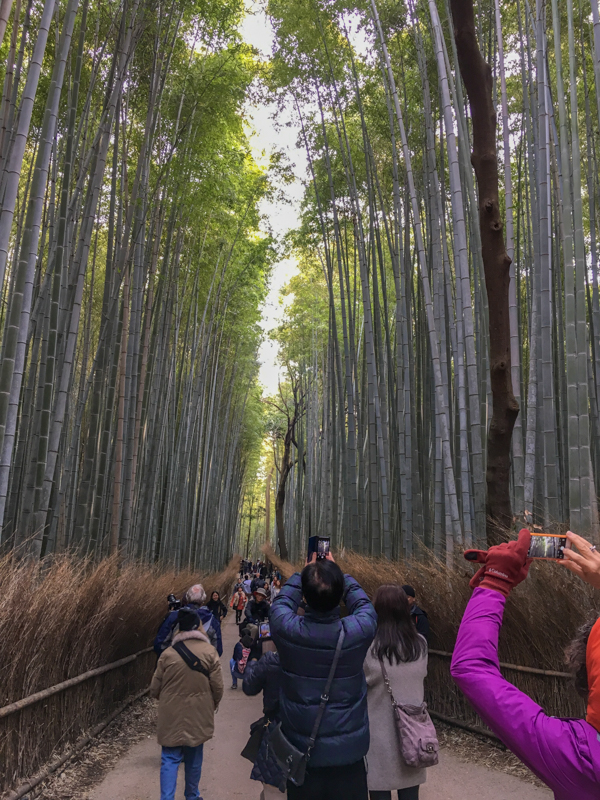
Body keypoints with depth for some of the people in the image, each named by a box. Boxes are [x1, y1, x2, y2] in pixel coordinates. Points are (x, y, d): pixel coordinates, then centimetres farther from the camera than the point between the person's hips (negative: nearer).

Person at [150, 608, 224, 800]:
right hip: (198, 714, 1)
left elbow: (155, 688, -2)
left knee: (170, 759, 8)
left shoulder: (168, 653, -9)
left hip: (171, 715, -1)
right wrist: (213, 705, 14)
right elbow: (218, 686, -6)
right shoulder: (209, 651, -10)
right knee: (194, 759, 18)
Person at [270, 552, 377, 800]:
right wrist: (336, 572, 9)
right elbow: (363, 605, 3)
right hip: (349, 752, 0)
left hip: (300, 752, 1)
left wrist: (306, 571, 11)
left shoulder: (287, 630, -21)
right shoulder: (358, 631, -22)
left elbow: (282, 601, 3)